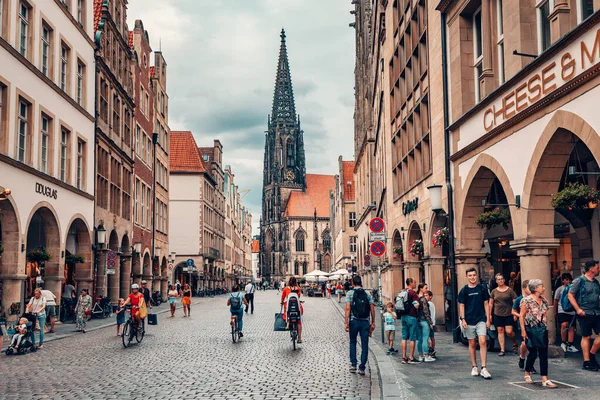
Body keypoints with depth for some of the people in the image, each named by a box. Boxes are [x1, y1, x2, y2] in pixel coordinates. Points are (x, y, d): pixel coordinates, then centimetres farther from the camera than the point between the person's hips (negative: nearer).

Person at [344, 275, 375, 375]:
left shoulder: (350, 293, -1)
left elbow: (348, 308, -11)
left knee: (353, 342, 19)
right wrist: (373, 323, 10)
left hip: (354, 321, -1)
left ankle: (353, 364, 14)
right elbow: (372, 309, 3)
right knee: (364, 345, 6)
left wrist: (346, 323, -11)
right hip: (365, 322, 1)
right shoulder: (367, 294, 5)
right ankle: (362, 368, 4)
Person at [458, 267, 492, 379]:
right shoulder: (464, 290, 3)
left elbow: (486, 304, 7)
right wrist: (463, 319, -5)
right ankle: (474, 367, 18)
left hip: (481, 320, 0)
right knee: (472, 344, 7)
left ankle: (484, 368, -11)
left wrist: (488, 319, 2)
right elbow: (461, 306, 4)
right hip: (469, 321, 0)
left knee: (483, 342, -13)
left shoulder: (482, 289, 4)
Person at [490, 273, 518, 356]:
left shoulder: (510, 290, -1)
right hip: (497, 315, 3)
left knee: (509, 331, -9)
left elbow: (515, 302, -1)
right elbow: (490, 303, 12)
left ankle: (514, 343, 21)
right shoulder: (494, 291, 7)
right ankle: (502, 350, 9)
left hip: (508, 314, -3)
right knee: (500, 331, 4)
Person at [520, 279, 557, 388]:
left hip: (542, 330, 5)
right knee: (533, 353, 2)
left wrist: (546, 328, 12)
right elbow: (522, 316, -8)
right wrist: (523, 330, -12)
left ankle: (545, 379, -1)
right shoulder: (527, 300, -9)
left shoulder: (544, 301, 9)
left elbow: (545, 315, 16)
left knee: (544, 354, 0)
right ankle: (527, 374, 25)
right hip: (531, 330, -5)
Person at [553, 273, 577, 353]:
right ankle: (563, 342, -6)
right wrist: (555, 311, 9)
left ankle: (570, 345, 9)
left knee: (572, 328, 2)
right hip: (562, 311, -4)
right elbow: (555, 301, 8)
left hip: (572, 311, 4)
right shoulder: (560, 289, 2)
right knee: (564, 325, -22)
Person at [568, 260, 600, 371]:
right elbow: (570, 295, -8)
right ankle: (587, 362, 8)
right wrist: (578, 309, -16)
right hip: (585, 314, -6)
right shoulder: (579, 281, -7)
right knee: (586, 337, 1)